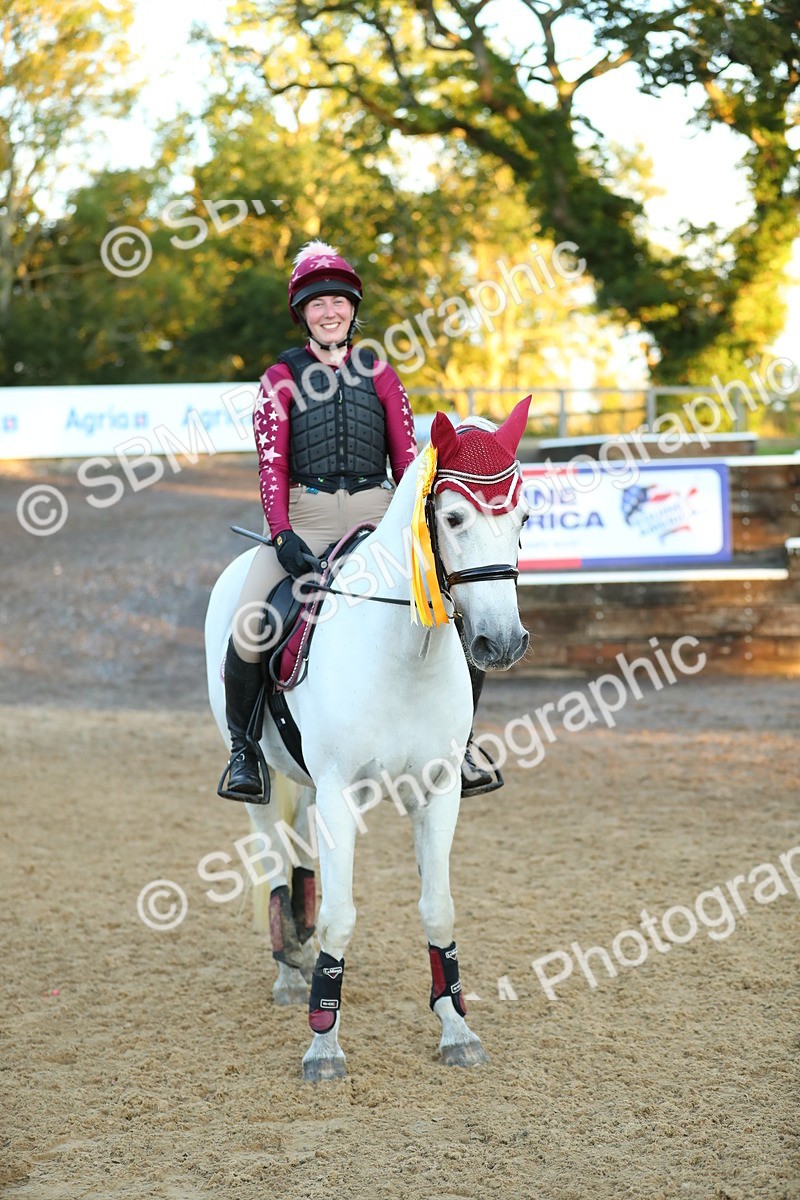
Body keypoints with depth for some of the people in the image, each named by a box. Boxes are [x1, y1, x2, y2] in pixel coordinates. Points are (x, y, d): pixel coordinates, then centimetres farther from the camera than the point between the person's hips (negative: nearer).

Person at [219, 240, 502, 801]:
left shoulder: (379, 373, 13)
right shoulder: (282, 378, 8)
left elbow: (407, 456, 10)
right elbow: (272, 463, -1)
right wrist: (282, 534, -15)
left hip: (378, 514, 2)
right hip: (305, 516, -2)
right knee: (248, 626, -24)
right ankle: (244, 747, -1)